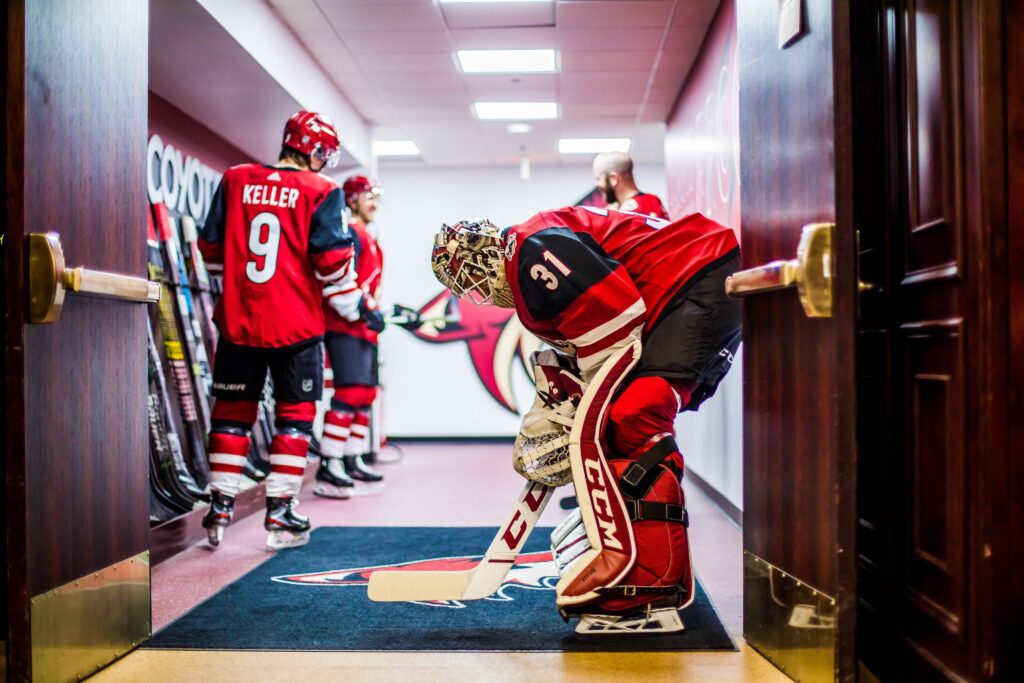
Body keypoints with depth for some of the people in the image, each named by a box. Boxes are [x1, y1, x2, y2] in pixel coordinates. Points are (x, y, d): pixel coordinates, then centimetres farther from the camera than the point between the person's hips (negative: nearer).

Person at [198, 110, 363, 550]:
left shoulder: (235, 180, 7)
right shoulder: (321, 191, -5)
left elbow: (211, 246, 10)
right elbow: (332, 257, -11)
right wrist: (346, 302, 5)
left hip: (237, 321, 3)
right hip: (296, 324, -3)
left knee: (232, 411, 14)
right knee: (294, 414, 8)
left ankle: (220, 509, 17)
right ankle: (280, 516, 8)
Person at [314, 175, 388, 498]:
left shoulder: (368, 237, 24)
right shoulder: (348, 233, -9)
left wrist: (375, 310, 25)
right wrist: (364, 308, -22)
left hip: (363, 329, 11)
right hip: (345, 327, -11)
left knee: (365, 395, 12)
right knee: (350, 393, -16)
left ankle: (353, 462, 19)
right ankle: (328, 468, -14)